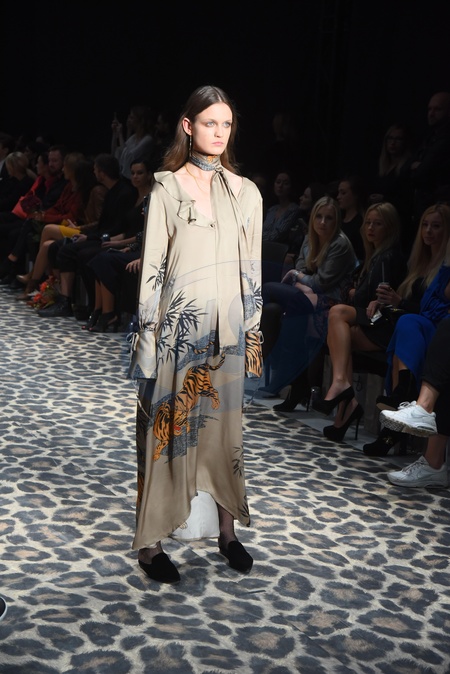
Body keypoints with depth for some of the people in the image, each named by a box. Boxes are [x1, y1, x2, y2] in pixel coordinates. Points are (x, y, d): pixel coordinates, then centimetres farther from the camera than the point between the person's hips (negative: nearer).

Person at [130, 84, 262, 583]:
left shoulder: (246, 192, 8)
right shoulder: (167, 189, -2)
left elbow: (251, 267, 11)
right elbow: (152, 265, -3)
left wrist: (253, 331, 8)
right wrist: (148, 336, -7)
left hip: (226, 324, 3)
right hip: (177, 322, -3)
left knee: (224, 424, 9)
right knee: (167, 426, 1)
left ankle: (226, 529, 22)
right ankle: (150, 540, 9)